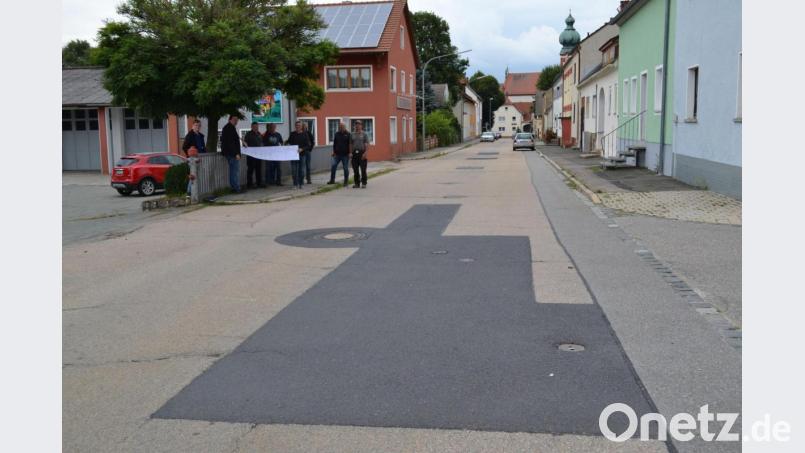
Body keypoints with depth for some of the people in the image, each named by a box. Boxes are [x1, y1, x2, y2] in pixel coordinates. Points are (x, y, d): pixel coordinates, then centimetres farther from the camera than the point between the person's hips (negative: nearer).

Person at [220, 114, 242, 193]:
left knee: (232, 171, 14)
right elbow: (231, 142, -22)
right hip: (233, 153, -11)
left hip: (228, 153, 11)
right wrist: (236, 153, -22)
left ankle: (233, 187, 17)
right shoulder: (231, 128, -15)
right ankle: (237, 188, -8)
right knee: (236, 171, -8)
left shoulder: (226, 128, 17)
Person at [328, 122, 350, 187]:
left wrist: (349, 153, -7)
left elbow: (350, 144, -2)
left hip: (345, 155, -4)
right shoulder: (337, 134, 9)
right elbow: (334, 143, 16)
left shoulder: (348, 134, -2)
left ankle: (346, 181, 11)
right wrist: (334, 151, 9)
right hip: (337, 154, 4)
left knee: (345, 168, 2)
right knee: (333, 166, -4)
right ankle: (332, 180, 6)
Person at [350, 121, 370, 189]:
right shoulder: (352, 135, 14)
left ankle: (363, 183, 2)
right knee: (355, 170, 5)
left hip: (362, 153, -4)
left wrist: (365, 153, -17)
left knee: (363, 169, -4)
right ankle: (357, 183, 12)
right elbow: (350, 145, 14)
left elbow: (367, 144, -5)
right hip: (354, 153, 4)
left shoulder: (364, 134, 3)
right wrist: (350, 153, 2)